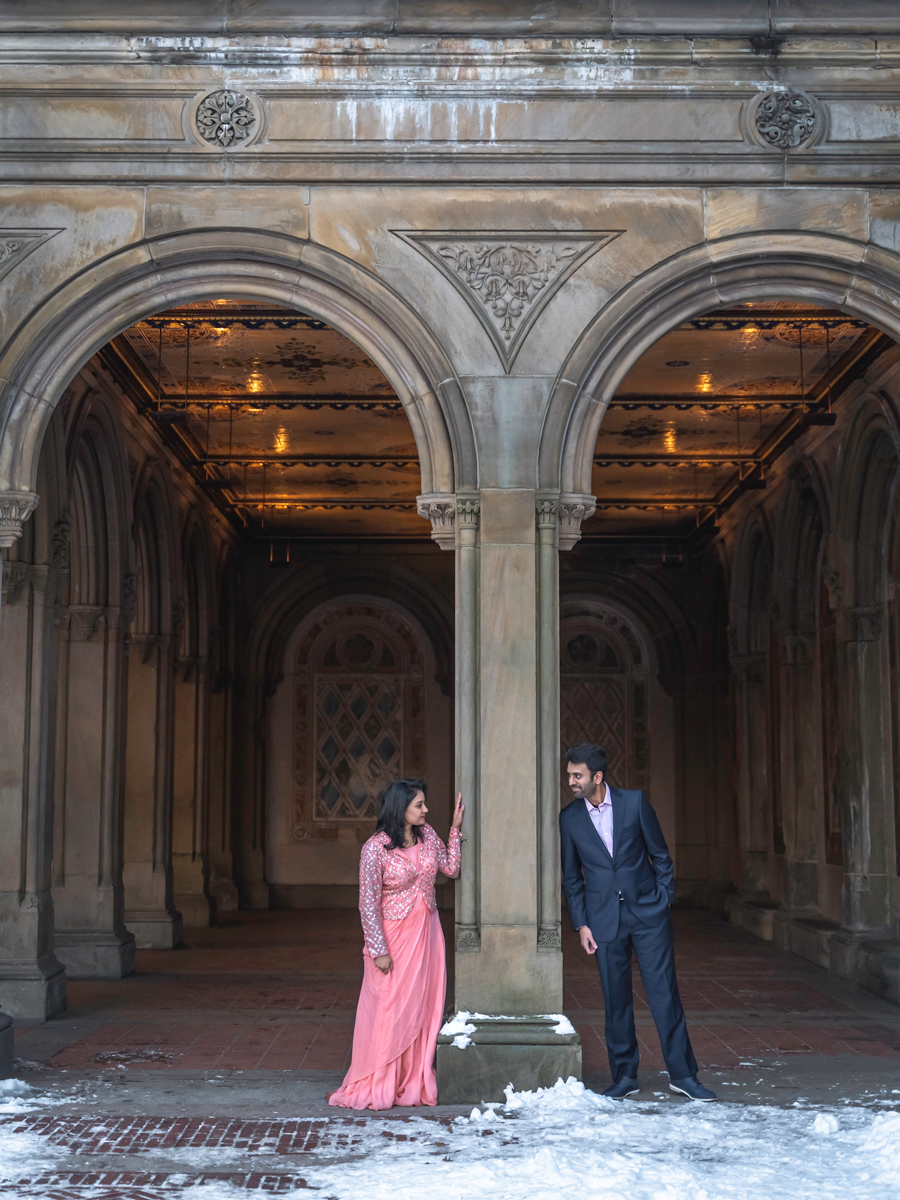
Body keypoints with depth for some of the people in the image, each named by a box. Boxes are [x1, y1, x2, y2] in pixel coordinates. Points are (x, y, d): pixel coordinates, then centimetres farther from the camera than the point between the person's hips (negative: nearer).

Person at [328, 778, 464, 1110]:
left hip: (427, 933, 6)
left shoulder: (426, 835, 2)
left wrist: (456, 828, 2)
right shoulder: (375, 848, -15)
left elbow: (451, 869, 8)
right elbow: (368, 903, -13)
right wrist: (379, 950, -14)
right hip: (395, 936, -6)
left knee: (422, 1008, 9)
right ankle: (374, 1088, 12)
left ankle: (414, 1085, 19)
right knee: (387, 1011, 0)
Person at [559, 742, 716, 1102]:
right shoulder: (569, 818, 1)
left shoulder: (634, 802, -3)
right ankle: (624, 1076, 17)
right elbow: (571, 877, 8)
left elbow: (660, 854, 4)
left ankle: (682, 1074, 8)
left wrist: (664, 899, 0)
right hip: (605, 919, 1)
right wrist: (581, 924, 3)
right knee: (616, 999, 4)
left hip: (648, 912, -1)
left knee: (664, 992, 0)